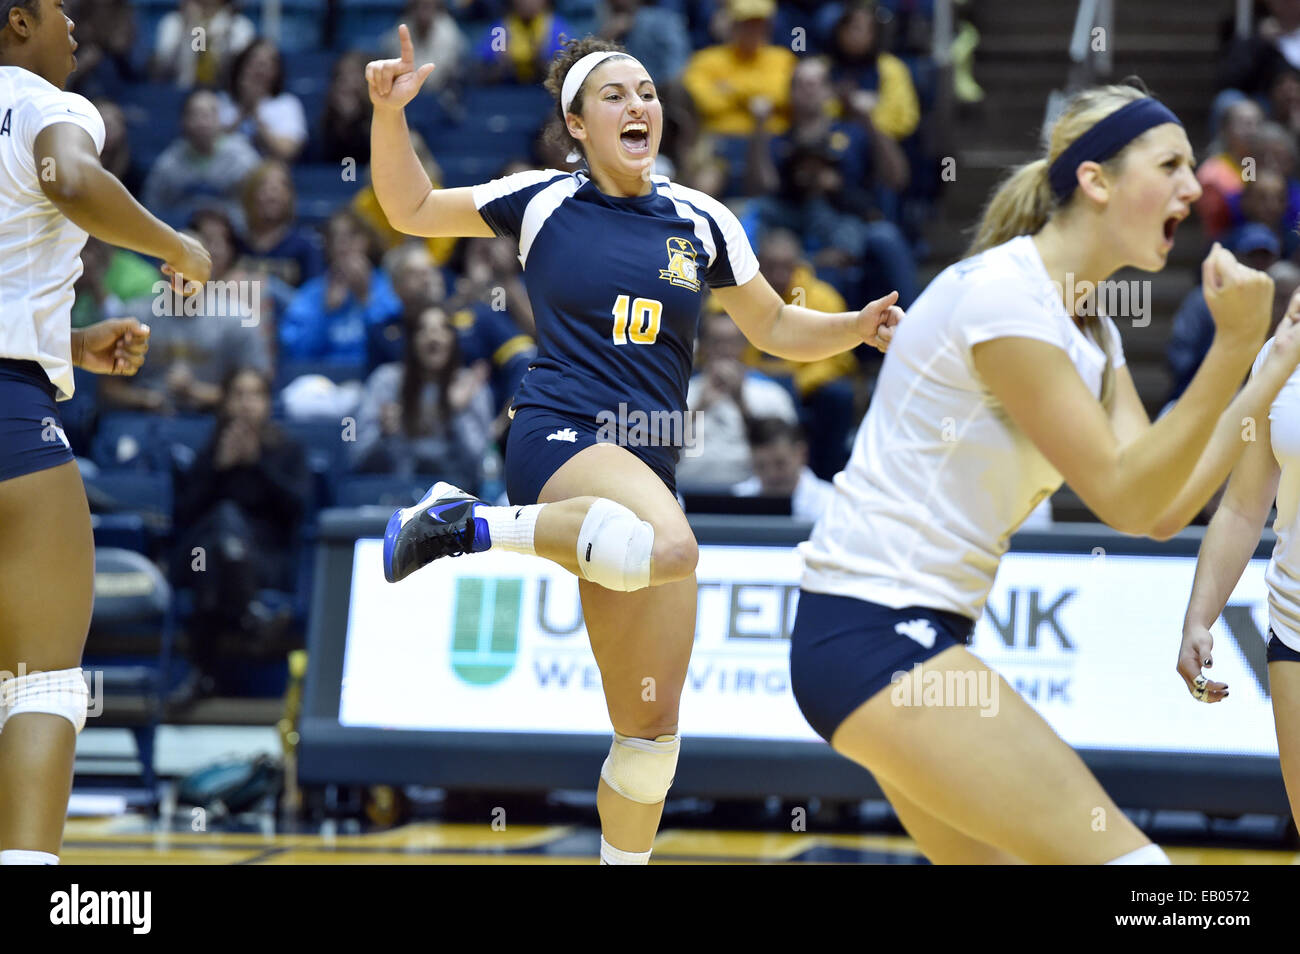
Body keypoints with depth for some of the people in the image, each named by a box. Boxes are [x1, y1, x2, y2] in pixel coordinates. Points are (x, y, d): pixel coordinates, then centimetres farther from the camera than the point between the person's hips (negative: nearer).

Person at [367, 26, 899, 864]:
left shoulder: (702, 222, 12)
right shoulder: (544, 200, 5)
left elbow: (777, 329, 20)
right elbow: (412, 208, 13)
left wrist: (858, 327, 2)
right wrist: (391, 111, -2)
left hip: (649, 475, 5)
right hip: (558, 441, -5)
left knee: (652, 727, 6)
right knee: (666, 548, -40)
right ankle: (467, 524, -22)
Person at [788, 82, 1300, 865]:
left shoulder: (1090, 328, 12)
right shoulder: (1005, 294, -16)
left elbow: (1161, 510, 5)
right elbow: (1125, 498, -16)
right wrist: (1234, 345, -21)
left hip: (916, 635, 10)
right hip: (873, 630, -10)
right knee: (1121, 857, -15)